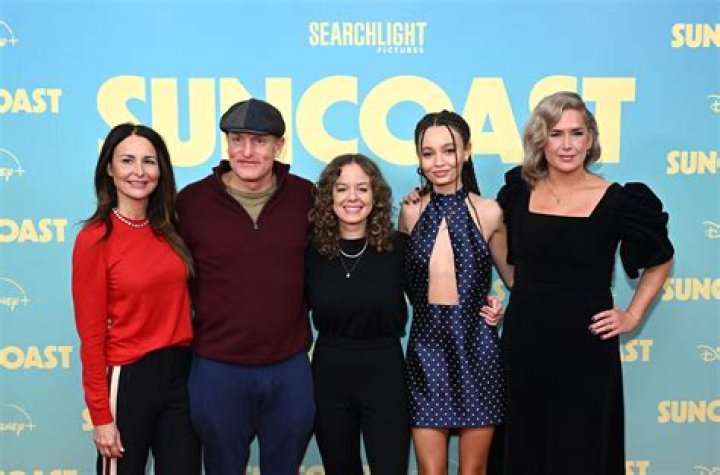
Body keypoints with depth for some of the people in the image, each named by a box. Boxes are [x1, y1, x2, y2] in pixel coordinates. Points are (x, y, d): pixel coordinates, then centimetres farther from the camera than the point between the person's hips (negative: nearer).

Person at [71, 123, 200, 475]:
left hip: (181, 371, 5)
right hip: (129, 378, -5)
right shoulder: (94, 239, -12)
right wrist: (101, 415, -10)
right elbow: (91, 334, -11)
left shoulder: (169, 229, 4)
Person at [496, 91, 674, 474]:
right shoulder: (518, 191, 0)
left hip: (585, 349, -2)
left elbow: (660, 260, 9)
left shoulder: (616, 201, -7)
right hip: (524, 343, 3)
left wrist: (633, 316, 3)